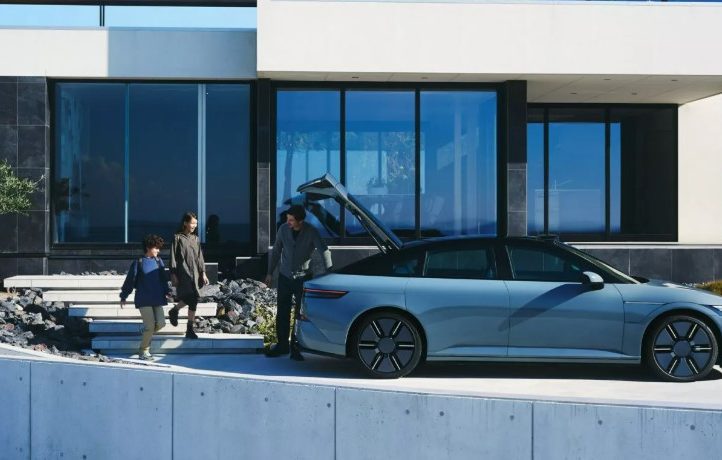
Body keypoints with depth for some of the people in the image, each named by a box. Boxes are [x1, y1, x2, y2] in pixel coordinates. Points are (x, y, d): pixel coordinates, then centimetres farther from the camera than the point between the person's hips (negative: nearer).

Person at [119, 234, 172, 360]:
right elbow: (130, 280, 2)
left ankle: (145, 332, 27)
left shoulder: (158, 261, 10)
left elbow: (163, 278, 15)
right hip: (143, 299, -5)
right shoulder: (138, 262, -3)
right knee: (150, 324, -9)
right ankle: (143, 351, 7)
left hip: (157, 299, 5)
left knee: (161, 323, -5)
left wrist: (167, 291, 1)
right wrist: (123, 297, 5)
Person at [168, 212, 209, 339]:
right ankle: (174, 311, 6)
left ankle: (190, 330, 5)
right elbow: (173, 257, -3)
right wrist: (173, 274, -9)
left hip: (194, 273, 5)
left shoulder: (196, 239, 14)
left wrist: (203, 273, 8)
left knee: (193, 300, 0)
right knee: (190, 297, -22)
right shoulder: (178, 237, 0)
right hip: (183, 272, -5)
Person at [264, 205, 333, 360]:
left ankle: (296, 347, 10)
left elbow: (325, 252, -12)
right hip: (285, 277, 3)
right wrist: (270, 273, 7)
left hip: (303, 278, -2)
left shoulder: (311, 232, -14)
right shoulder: (283, 230, -6)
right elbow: (276, 251, 5)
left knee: (301, 314, 1)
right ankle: (282, 345, 17)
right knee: (282, 313, 5)